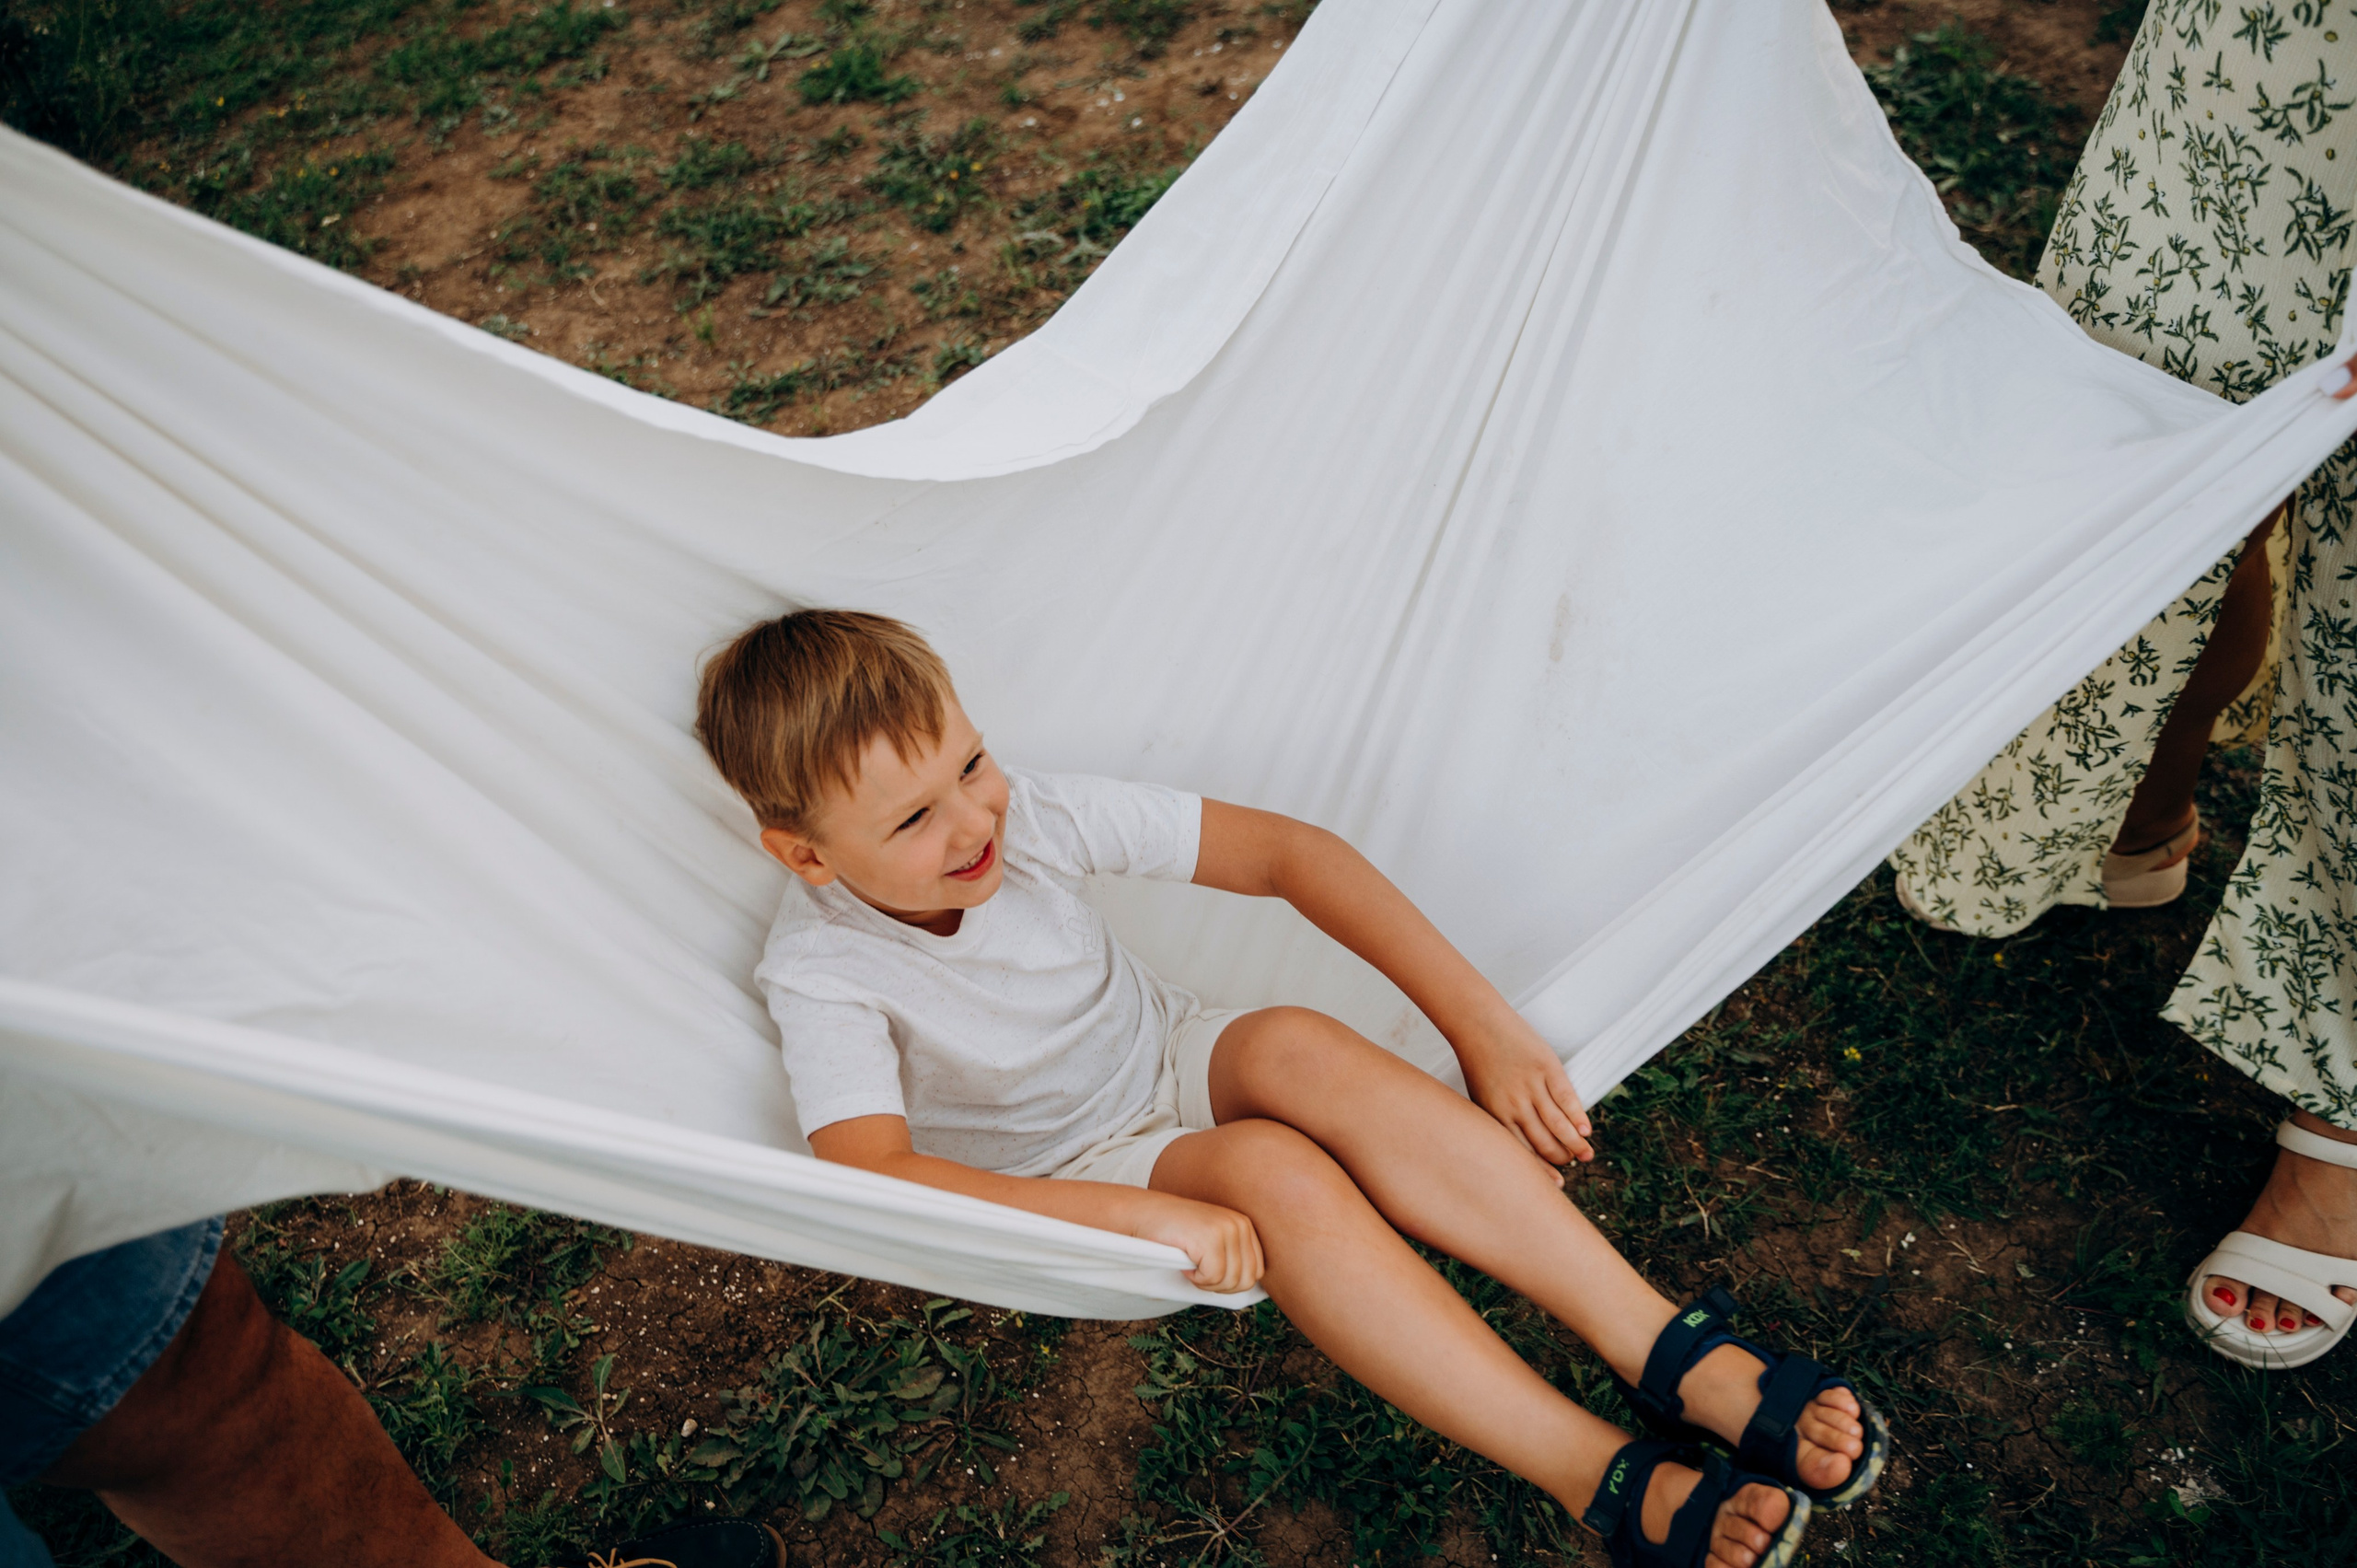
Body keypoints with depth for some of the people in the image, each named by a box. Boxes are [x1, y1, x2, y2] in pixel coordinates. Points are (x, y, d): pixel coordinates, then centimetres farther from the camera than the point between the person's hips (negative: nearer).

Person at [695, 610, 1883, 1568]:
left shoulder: (1029, 815, -16)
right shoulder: (820, 970, -21)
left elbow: (1287, 852, -16)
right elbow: (875, 1176, -35)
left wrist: (1483, 1027, -22)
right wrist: (1148, 1214, -40)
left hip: (1175, 1065, 3)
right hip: (1067, 1189, -2)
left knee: (1295, 1048, -32)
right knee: (1270, 1168, -34)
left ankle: (1674, 1357, -33)